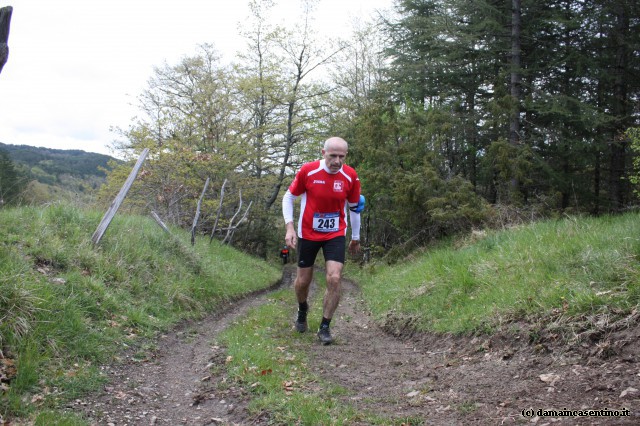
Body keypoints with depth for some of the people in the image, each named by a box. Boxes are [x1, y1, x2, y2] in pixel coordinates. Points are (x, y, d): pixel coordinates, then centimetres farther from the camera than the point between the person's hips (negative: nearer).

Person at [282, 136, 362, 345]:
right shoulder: (307, 171, -16)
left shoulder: (350, 176, -10)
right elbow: (289, 197, -2)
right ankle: (302, 310, 43)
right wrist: (289, 227, -13)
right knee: (303, 280, 9)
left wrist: (356, 238, 15)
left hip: (336, 235, 1)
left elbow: (354, 208, 6)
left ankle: (325, 327, 3)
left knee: (334, 279, -14)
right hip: (308, 234, 0)